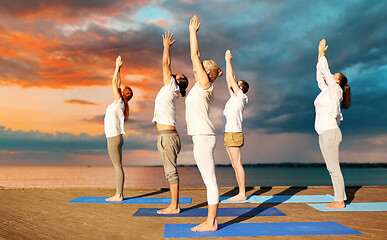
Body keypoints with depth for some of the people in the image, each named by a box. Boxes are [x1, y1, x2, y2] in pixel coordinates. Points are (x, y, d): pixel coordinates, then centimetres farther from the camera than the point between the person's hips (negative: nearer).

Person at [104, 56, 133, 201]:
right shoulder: (119, 103, 14)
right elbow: (117, 84, 21)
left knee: (118, 167, -6)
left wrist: (117, 67, -1)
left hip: (114, 138, -10)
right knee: (118, 167, 10)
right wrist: (118, 68, 24)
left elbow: (114, 82, -8)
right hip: (115, 138, 10)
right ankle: (119, 194, 16)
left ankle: (118, 195, -1)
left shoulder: (119, 102, -9)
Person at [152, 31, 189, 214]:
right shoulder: (168, 90, 20)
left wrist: (166, 45, 11)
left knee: (171, 172, -6)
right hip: (166, 136, 10)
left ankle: (174, 206, 0)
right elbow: (166, 67, 28)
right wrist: (167, 47, 34)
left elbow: (166, 65, -2)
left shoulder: (171, 88, -3)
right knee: (170, 172, 11)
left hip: (168, 136, -10)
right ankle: (174, 204, 18)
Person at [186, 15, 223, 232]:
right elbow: (196, 57, 22)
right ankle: (211, 220, 20)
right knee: (209, 181, 11)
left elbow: (195, 56, -4)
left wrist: (193, 31, 7)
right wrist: (192, 33, 28)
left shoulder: (205, 84, -4)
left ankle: (211, 222, 4)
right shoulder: (201, 85, 17)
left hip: (204, 137, -10)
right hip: (202, 137, 10)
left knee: (210, 181, -4)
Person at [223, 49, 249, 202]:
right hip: (228, 135, 10)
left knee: (238, 165, -7)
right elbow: (228, 80, 23)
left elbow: (231, 77, -6)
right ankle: (241, 193, 15)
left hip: (234, 135, -10)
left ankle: (242, 194, -2)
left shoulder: (241, 96, -4)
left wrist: (228, 60, 4)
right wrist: (227, 61, 25)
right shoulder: (234, 97, 18)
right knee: (235, 166, 10)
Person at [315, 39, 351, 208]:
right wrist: (320, 54, 27)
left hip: (330, 132, -9)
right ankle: (340, 199, 17)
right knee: (332, 169, 11)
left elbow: (325, 70, -6)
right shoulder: (327, 90, 17)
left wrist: (322, 52, 4)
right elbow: (320, 76, 24)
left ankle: (340, 201, 2)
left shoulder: (335, 89, -4)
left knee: (334, 169, -5)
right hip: (324, 134, 9)